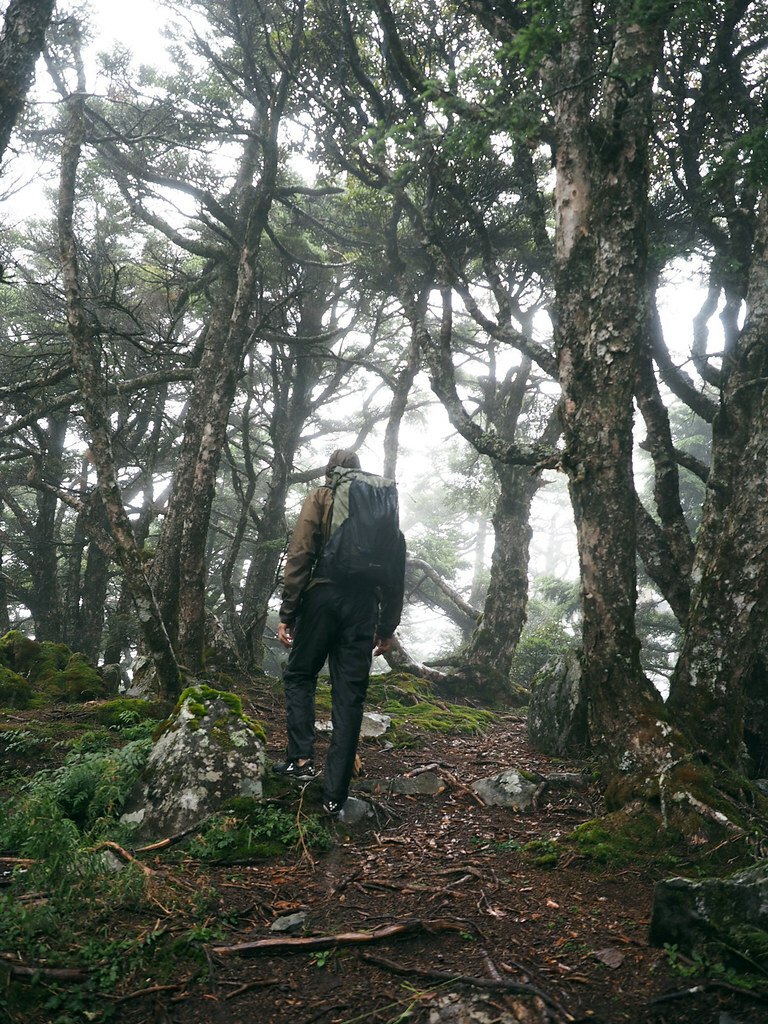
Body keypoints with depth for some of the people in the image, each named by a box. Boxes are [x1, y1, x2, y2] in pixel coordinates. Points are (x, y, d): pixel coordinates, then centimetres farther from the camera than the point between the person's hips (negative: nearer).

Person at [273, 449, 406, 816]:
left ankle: (301, 758, 7)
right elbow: (396, 568, 12)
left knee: (299, 675, 18)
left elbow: (300, 556, -5)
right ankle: (335, 794, 8)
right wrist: (387, 627, 16)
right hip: (364, 605, 3)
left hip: (322, 596, -2)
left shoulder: (319, 498, 5)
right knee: (349, 695, 5)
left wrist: (287, 613, -3)